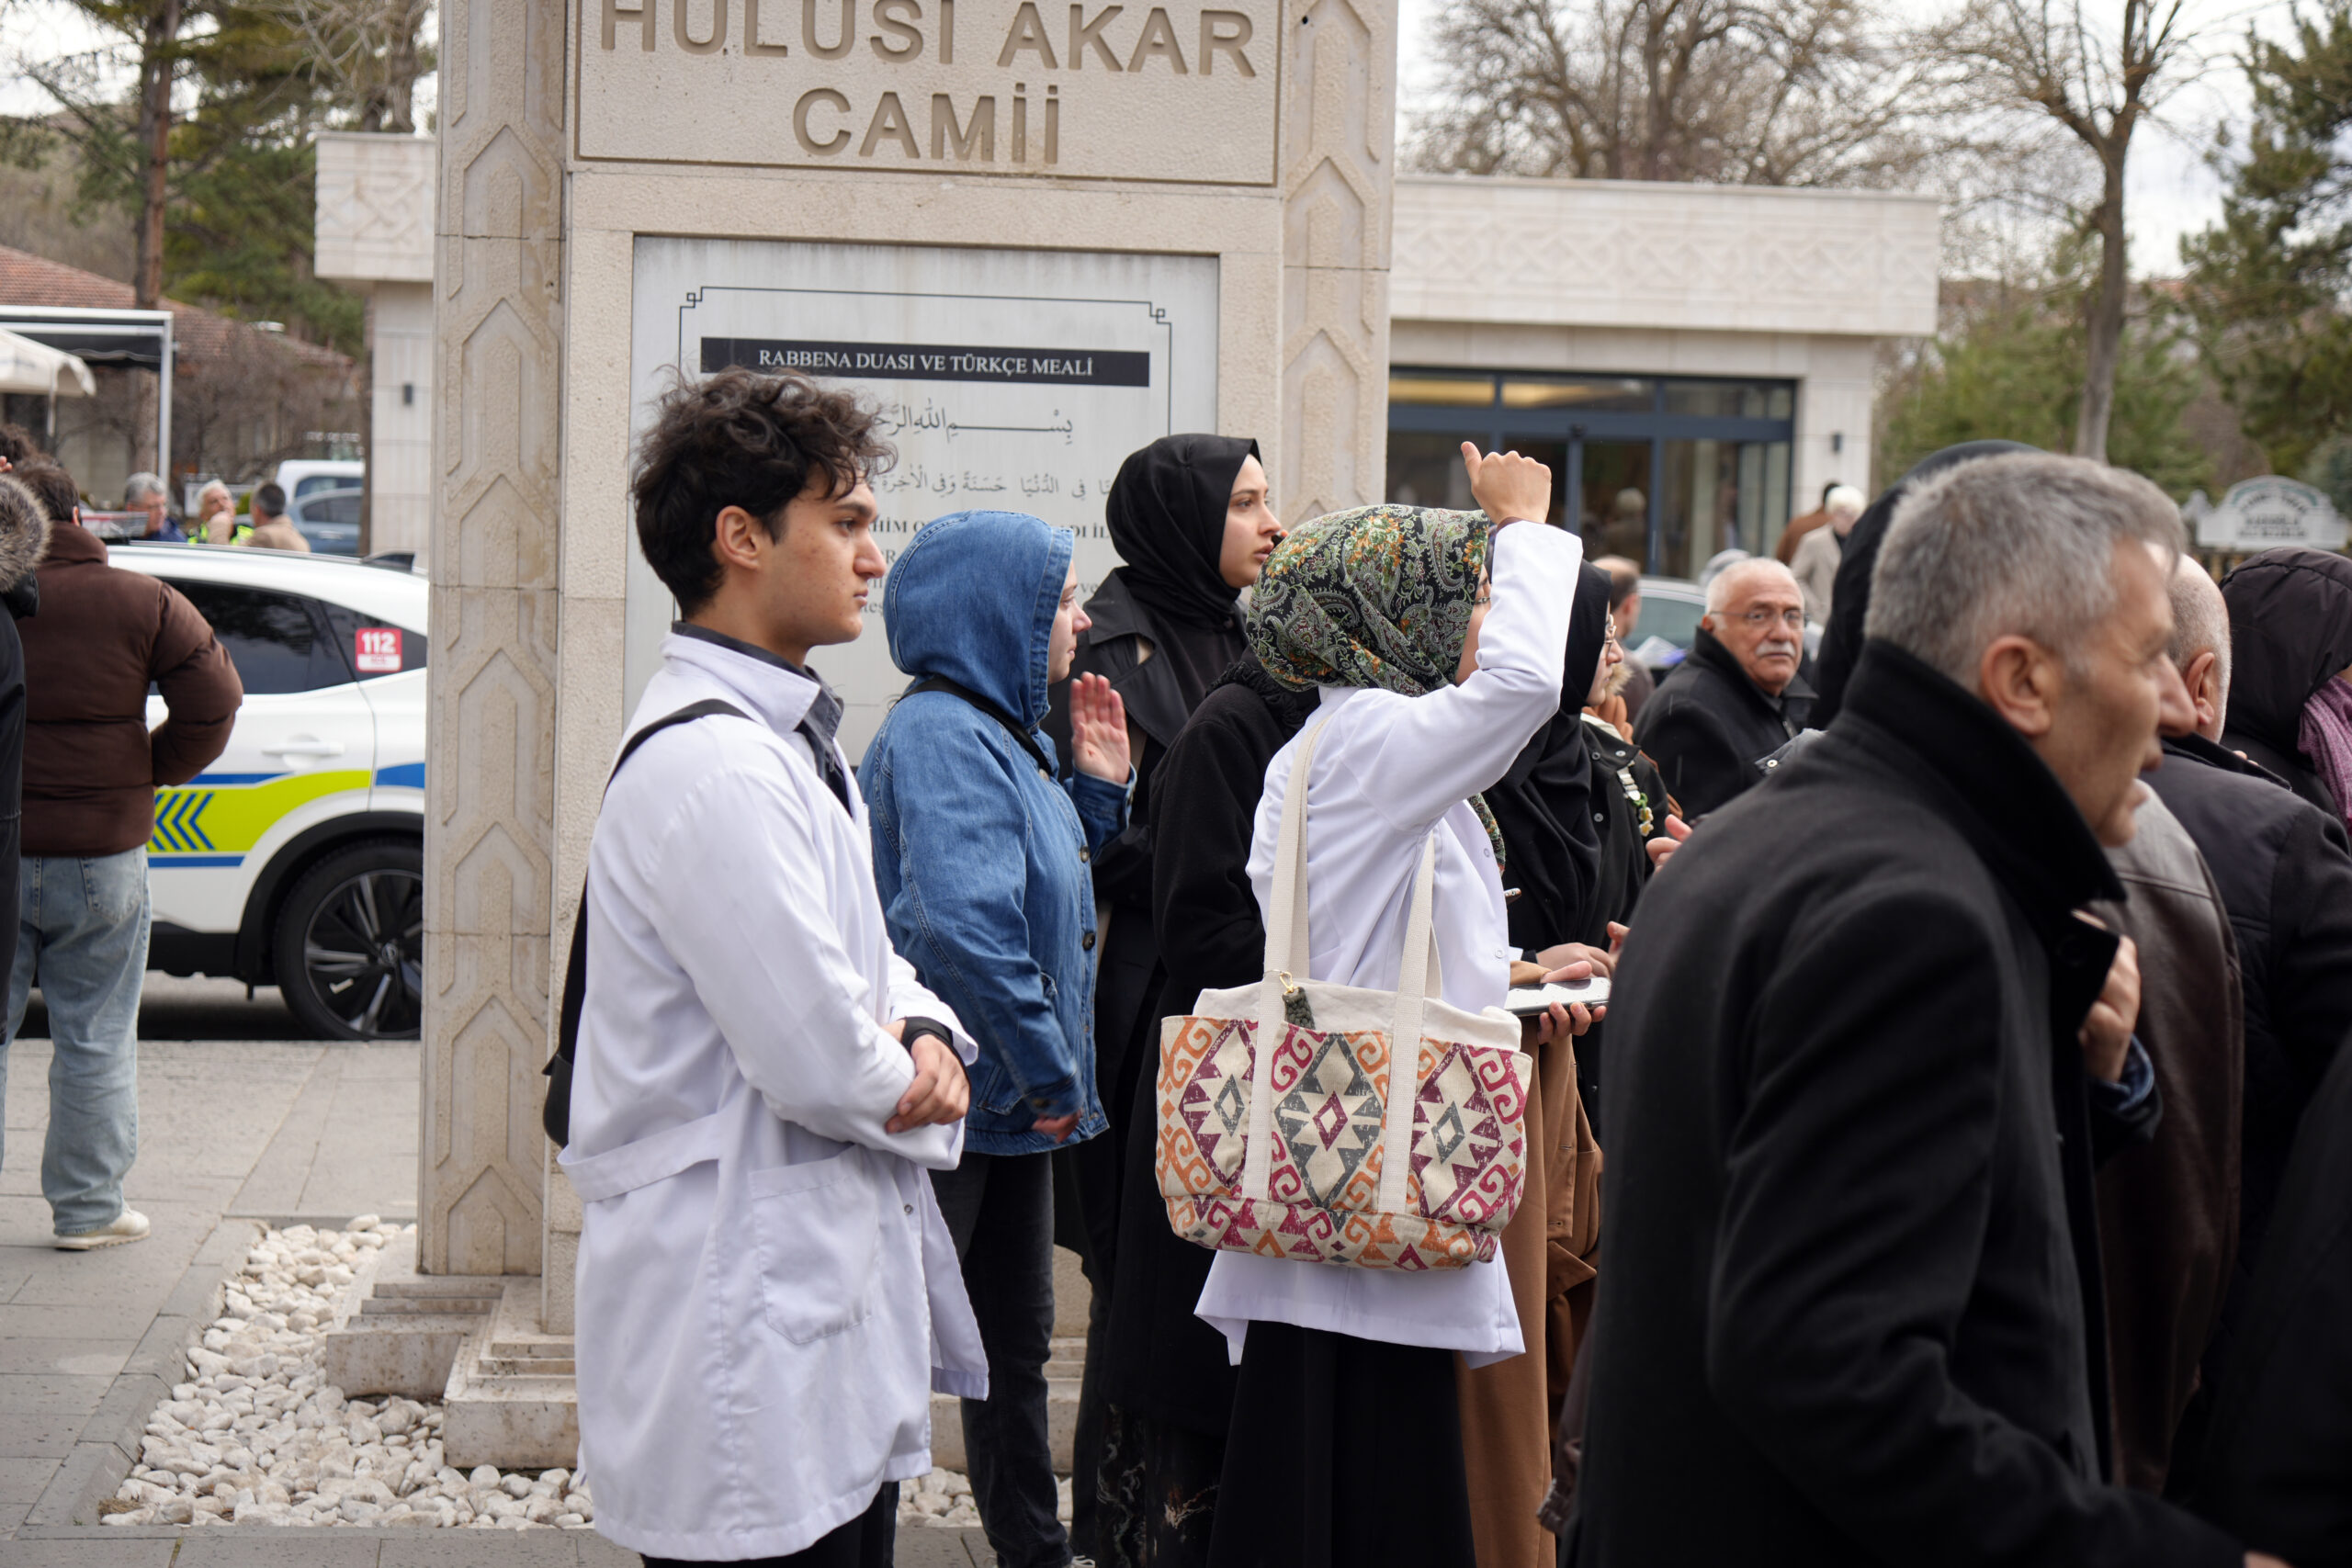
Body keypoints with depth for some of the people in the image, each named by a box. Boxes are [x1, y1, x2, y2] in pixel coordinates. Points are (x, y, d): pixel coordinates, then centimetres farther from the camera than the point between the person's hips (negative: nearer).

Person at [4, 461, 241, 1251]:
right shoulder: (142, 603, -4)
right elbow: (214, 697, -5)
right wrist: (156, 767, 6)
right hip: (102, 856, 0)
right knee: (94, 1041, 8)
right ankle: (88, 1207, 13)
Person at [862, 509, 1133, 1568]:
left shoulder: (1012, 731, 13)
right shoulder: (942, 736, -18)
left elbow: (1059, 891, 21)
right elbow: (963, 920, -29)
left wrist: (1099, 786, 7)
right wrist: (1049, 1074, -21)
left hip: (1012, 1110, 10)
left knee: (1016, 1341, 19)